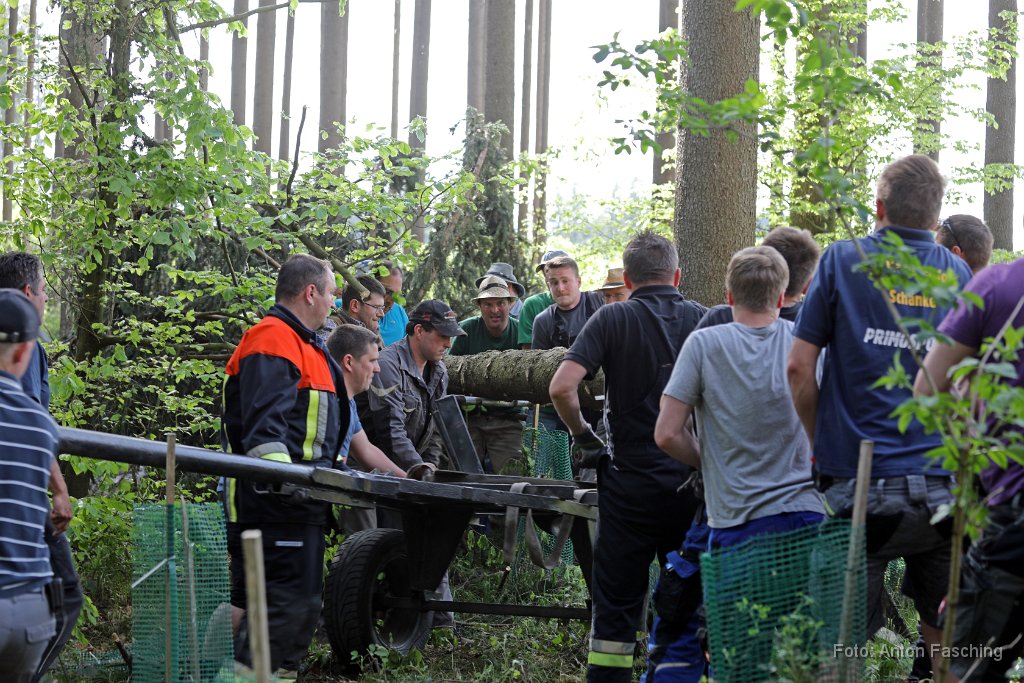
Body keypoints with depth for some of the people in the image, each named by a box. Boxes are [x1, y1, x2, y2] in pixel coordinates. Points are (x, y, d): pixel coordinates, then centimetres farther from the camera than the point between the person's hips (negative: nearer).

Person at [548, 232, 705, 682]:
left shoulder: (613, 319, -5)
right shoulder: (703, 320, 2)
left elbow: (562, 387, -16)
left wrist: (581, 434, 0)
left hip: (630, 480, -2)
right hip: (695, 482, 2)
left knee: (617, 600, 4)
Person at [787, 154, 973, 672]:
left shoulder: (843, 261, 0)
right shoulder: (959, 275, 7)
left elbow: (799, 368, -3)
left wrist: (819, 440, 9)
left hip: (860, 487, -2)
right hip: (943, 487, 2)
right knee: (946, 638, 13)